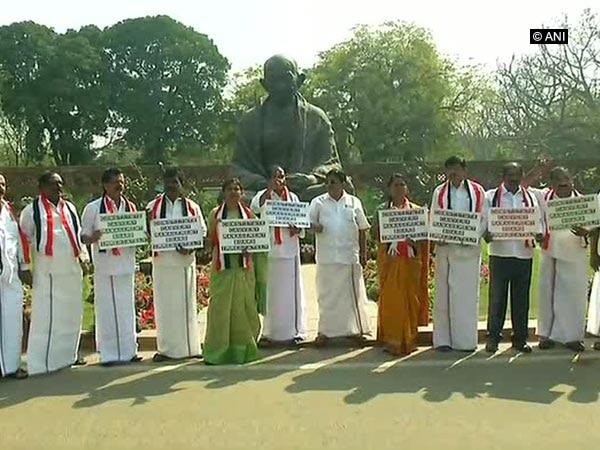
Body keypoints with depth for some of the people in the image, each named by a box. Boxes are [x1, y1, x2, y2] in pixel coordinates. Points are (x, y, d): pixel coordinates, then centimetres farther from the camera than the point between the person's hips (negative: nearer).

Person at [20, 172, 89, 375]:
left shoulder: (69, 207, 14)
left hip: (72, 268, 6)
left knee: (71, 313, 12)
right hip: (47, 270, -6)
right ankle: (42, 361, 2)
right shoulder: (32, 210, -2)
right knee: (47, 315, -5)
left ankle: (67, 355, 26)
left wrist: (83, 255, 9)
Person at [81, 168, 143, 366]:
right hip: (104, 266, -4)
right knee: (107, 309, 1)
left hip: (126, 265, 4)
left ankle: (128, 350, 19)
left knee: (126, 307, 10)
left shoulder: (130, 207, 10)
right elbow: (83, 236, -2)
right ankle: (108, 353, 10)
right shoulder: (93, 208, -2)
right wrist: (93, 238, -24)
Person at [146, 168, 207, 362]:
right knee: (164, 305, 3)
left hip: (185, 261, 0)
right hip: (162, 261, 0)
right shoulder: (153, 206, 6)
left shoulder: (192, 207, 5)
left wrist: (191, 248, -12)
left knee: (186, 304, 6)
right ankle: (166, 348, 12)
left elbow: (202, 231, 4)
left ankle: (189, 347, 15)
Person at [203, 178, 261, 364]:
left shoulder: (248, 214, 9)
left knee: (244, 305, 4)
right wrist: (215, 226, -14)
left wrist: (249, 248, -8)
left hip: (243, 266, 2)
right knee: (220, 307, -2)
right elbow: (210, 241, 4)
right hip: (222, 266, -1)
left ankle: (242, 348, 17)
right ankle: (218, 350, 8)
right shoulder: (215, 214, 5)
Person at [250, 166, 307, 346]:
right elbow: (254, 207, -19)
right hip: (269, 250, -2)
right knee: (270, 291, 0)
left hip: (290, 250, 2)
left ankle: (295, 331, 11)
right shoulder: (264, 195, 3)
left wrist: (297, 229, -12)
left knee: (290, 290, 4)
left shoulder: (292, 197, 11)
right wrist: (270, 188, -25)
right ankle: (269, 332, 8)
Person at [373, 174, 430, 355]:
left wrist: (416, 241, -14)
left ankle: (409, 340, 13)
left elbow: (424, 236, 6)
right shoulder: (382, 210, 7)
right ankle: (391, 340, 4)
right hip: (390, 259, -1)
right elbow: (375, 234, -2)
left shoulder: (416, 210, 10)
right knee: (390, 299, -4)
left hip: (410, 260, 1)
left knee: (410, 298, 3)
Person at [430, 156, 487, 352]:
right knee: (444, 294, 2)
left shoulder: (478, 191, 7)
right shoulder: (439, 192, 8)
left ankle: (466, 340, 11)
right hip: (445, 248, 0)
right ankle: (443, 340, 9)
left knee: (467, 294, 2)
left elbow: (484, 218, 5)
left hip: (469, 249, 0)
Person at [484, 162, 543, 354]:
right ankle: (493, 338, 10)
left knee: (521, 299, 9)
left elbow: (538, 220, 9)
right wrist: (486, 234, -19)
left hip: (524, 254, 2)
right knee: (497, 297, 0)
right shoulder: (491, 196, 5)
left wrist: (539, 234, -12)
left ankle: (520, 339, 19)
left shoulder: (530, 197, 12)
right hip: (499, 253, -2)